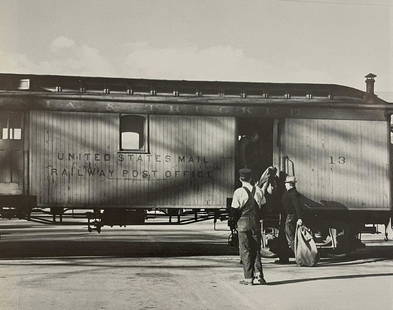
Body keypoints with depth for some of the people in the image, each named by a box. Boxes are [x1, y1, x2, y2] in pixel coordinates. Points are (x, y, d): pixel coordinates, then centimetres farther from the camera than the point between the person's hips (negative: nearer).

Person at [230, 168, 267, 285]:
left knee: (245, 250, 3)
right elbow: (263, 204, 8)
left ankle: (248, 277, 3)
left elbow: (234, 210, -9)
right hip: (256, 223, 4)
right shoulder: (258, 190, 3)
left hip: (243, 223, -3)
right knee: (256, 249, 10)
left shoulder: (238, 192, -10)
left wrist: (236, 219, 9)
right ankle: (258, 275, 1)